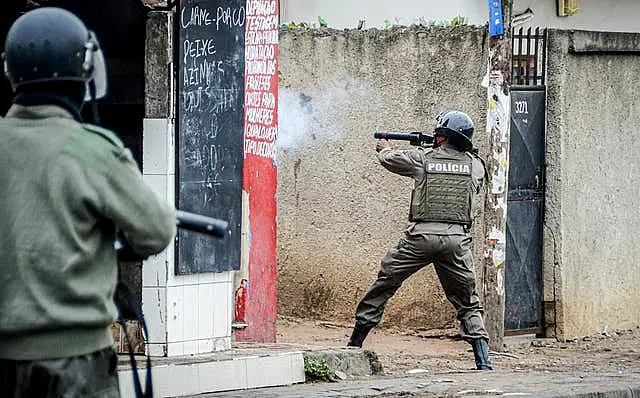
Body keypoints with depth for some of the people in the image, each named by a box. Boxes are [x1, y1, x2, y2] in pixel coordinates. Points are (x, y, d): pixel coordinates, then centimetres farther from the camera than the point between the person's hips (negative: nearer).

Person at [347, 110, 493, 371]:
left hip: (421, 236, -2)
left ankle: (354, 346, 17)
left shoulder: (422, 158, 3)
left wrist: (384, 148, 46)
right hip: (456, 240, 2)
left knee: (382, 287, 13)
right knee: (468, 304, 11)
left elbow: (389, 159, 20)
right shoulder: (475, 165, 8)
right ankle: (483, 361, -2)